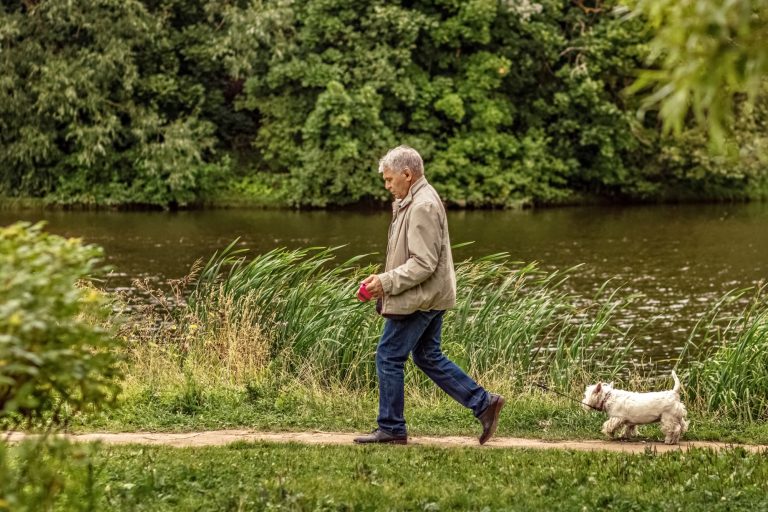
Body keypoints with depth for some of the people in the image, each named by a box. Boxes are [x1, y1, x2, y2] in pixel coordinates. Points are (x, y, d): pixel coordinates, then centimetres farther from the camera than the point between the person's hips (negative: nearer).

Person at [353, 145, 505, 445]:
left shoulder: (423, 207, -19)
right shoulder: (415, 202, 14)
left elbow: (423, 263, -23)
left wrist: (387, 283, -19)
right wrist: (382, 280, 12)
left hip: (419, 299, -11)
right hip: (430, 297, 11)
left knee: (388, 357, -3)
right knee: (428, 357, 16)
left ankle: (391, 429, 5)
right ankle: (483, 403, 15)